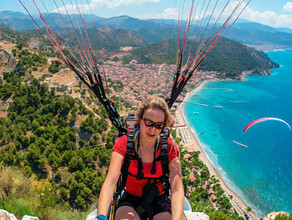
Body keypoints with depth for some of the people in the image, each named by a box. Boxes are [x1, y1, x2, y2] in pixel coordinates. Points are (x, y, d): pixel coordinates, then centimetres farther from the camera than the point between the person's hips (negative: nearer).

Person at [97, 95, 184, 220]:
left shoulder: (170, 147, -13)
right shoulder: (124, 144, -15)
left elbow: (177, 190, -20)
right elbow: (110, 183, -25)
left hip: (158, 202, 1)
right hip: (130, 200, -1)